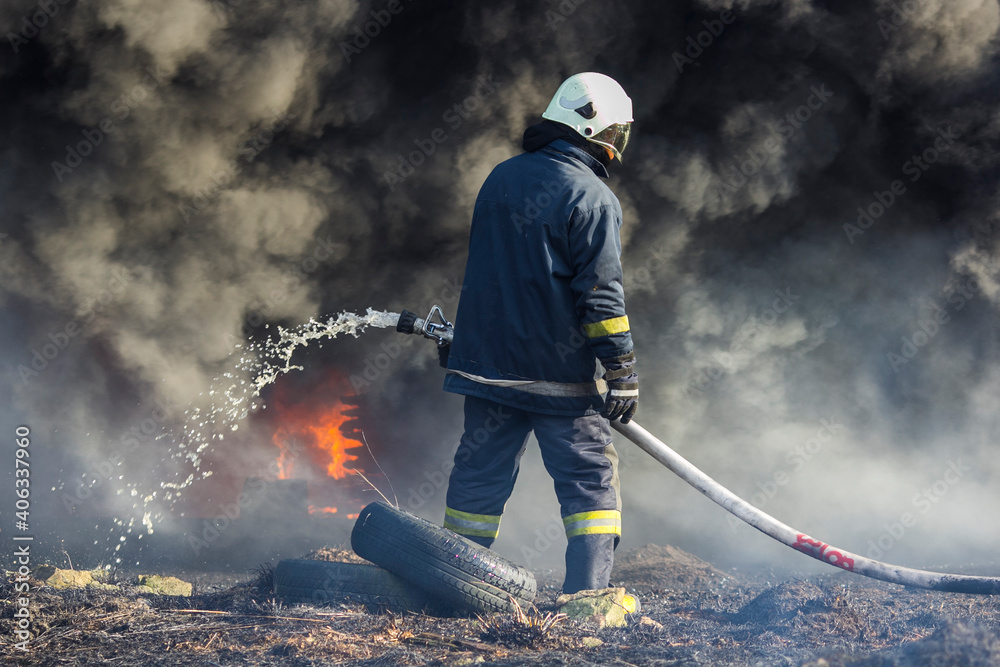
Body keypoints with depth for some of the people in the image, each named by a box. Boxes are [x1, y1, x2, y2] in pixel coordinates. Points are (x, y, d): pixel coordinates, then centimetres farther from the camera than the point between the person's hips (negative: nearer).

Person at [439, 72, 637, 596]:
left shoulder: (500, 179, 10)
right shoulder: (591, 199, -12)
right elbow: (600, 294, -15)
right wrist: (621, 370, -11)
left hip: (489, 358, 6)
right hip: (560, 371, -6)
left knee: (479, 475, 13)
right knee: (589, 480, 2)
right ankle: (586, 593, -4)